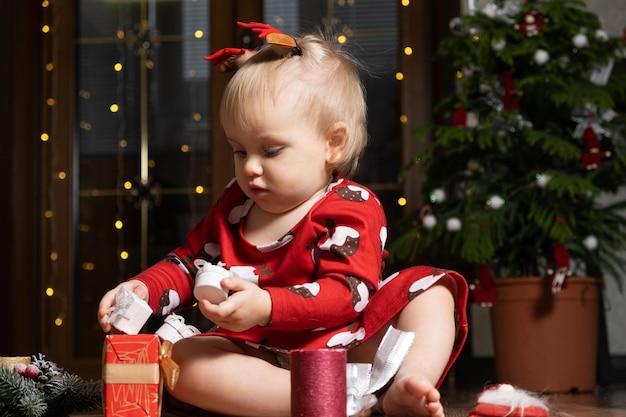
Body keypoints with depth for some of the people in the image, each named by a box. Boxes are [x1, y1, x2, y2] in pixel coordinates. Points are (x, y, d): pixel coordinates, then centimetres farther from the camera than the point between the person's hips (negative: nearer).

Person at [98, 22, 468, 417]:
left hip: (348, 349, -3)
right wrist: (143, 290, 1)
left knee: (431, 288, -19)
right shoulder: (234, 206, 15)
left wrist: (267, 307, -35)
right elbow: (188, 263, 23)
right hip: (261, 362, 4)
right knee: (177, 358, -25)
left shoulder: (353, 209, -5)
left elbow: (346, 293, -20)